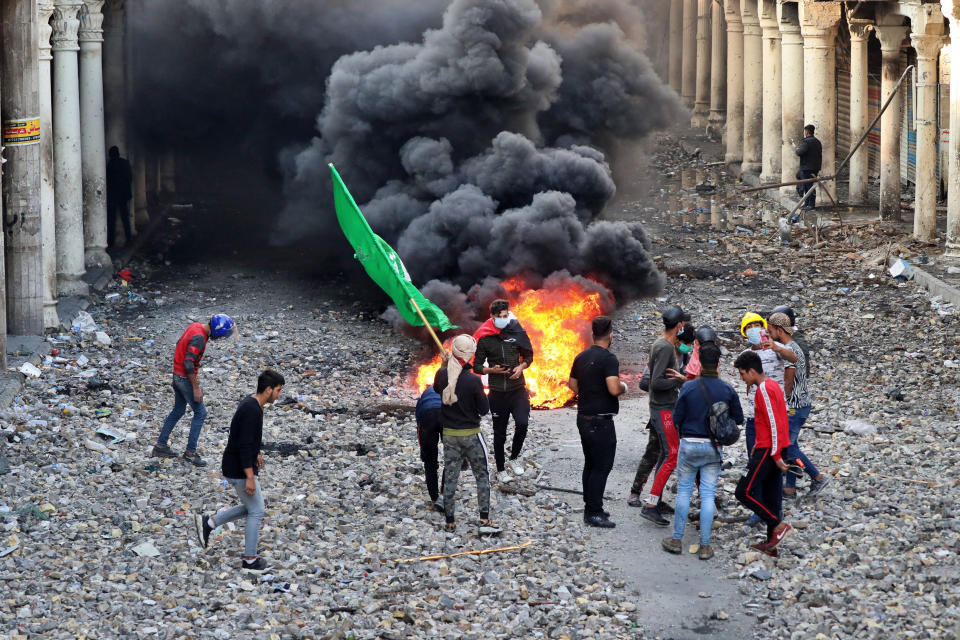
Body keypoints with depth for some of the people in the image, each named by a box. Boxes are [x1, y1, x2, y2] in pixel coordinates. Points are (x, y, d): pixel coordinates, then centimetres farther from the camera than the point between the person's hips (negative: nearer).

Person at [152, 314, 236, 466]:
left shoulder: (196, 327, 4)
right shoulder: (199, 337, -26)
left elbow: (180, 344, 18)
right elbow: (189, 363, -28)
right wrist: (196, 388, -22)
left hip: (178, 373, 10)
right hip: (185, 378, -10)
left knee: (178, 411, 19)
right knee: (200, 413, -2)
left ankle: (160, 446, 24)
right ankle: (190, 452, 1)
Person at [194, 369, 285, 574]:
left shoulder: (249, 404, 8)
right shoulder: (252, 410, -25)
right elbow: (244, 445, -29)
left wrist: (255, 454, 35)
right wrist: (250, 477, -28)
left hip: (236, 467, 10)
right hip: (239, 470, -10)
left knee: (251, 508, 19)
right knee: (256, 512, 2)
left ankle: (208, 523, 16)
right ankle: (250, 560, 10)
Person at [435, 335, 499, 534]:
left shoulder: (442, 374, -8)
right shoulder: (473, 380, -21)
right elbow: (484, 409, -11)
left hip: (449, 434, 4)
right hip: (471, 434, -4)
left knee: (450, 478, 11)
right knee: (482, 475, 9)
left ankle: (450, 522, 13)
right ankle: (484, 519, 3)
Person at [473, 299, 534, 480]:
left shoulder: (517, 332, 0)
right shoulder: (484, 339, -5)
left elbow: (528, 356, 12)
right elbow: (477, 366, 0)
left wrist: (521, 367, -8)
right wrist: (492, 370, -18)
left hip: (518, 389, 1)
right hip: (497, 392, -1)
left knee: (522, 424, -19)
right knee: (499, 433, 7)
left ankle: (514, 457, 6)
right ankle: (500, 469, 24)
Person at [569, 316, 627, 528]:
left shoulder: (581, 357, 9)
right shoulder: (608, 359, -17)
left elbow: (573, 385, 17)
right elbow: (614, 389, -26)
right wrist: (623, 387, -6)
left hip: (583, 417, 9)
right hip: (601, 421, -9)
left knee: (590, 464, 16)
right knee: (602, 467, -4)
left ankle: (590, 507, 22)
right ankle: (594, 513, -5)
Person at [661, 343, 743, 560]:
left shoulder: (688, 388, -11)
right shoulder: (727, 390, -6)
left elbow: (677, 418, -6)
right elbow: (738, 419, 2)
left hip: (689, 445, -1)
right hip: (714, 448, 1)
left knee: (684, 491, 10)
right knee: (708, 494, 5)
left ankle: (677, 540, 14)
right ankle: (705, 546, 5)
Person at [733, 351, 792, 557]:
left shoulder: (764, 391, -16)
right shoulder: (773, 386, 14)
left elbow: (774, 424, -20)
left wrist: (776, 454, -19)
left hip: (768, 451, -10)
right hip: (775, 450, 10)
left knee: (744, 492, -8)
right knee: (770, 497, 11)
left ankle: (778, 525, -7)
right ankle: (771, 544, 13)